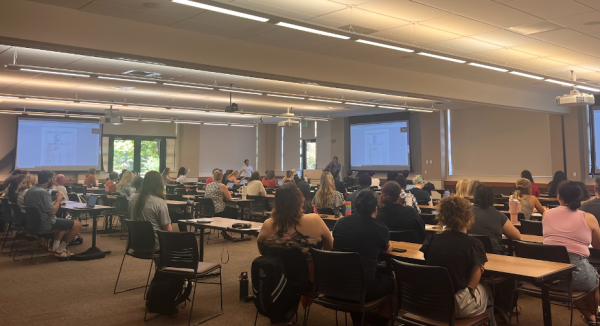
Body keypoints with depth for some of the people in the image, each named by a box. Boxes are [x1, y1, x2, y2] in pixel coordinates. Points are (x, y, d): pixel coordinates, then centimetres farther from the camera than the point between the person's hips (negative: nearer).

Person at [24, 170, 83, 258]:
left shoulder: (30, 191, 9)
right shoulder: (43, 192, -22)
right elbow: (52, 211, -22)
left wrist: (56, 202, 11)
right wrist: (58, 199, -8)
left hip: (35, 221, 11)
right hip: (45, 224, -11)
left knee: (63, 223, 32)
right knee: (77, 224, -7)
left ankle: (55, 248, 15)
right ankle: (60, 250, 1)